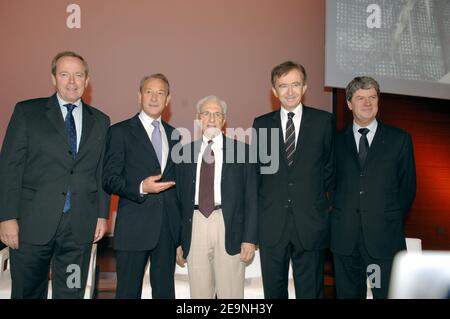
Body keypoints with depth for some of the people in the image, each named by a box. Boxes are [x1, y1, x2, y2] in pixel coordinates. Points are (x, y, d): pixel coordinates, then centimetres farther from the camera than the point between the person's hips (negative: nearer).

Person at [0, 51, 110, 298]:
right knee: (27, 293, 11)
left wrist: (102, 215, 5)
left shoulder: (100, 121, 10)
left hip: (80, 227, 2)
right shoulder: (27, 111, 2)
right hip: (32, 223, -2)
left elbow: (102, 173, 10)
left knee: (71, 293, 11)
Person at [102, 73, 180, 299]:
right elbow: (109, 179, -6)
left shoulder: (173, 134, 14)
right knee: (128, 291, 6)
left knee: (165, 290, 13)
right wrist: (141, 188, -23)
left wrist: (180, 225, 13)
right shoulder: (120, 131, -1)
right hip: (134, 227, -4)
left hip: (168, 227, 5)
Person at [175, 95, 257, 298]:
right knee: (199, 293, 10)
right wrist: (178, 240, 7)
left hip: (229, 228, -2)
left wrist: (249, 238, -5)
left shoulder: (241, 150, 4)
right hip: (194, 228, 2)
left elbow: (251, 198, 1)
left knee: (230, 293, 2)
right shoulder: (186, 152, 10)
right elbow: (179, 197, 10)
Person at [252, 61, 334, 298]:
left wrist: (322, 197, 5)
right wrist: (257, 214, 4)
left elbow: (330, 165, 8)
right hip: (271, 223, 1)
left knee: (310, 290, 10)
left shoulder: (323, 121, 2)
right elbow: (255, 170, 8)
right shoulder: (261, 124, 6)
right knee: (273, 290, 13)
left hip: (310, 223, -1)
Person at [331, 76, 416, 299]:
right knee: (348, 293, 10)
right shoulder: (336, 141, 8)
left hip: (384, 237, -1)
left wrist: (391, 220, 6)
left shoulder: (400, 140, 5)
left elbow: (408, 187, 8)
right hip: (344, 238, 1)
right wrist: (341, 217, 3)